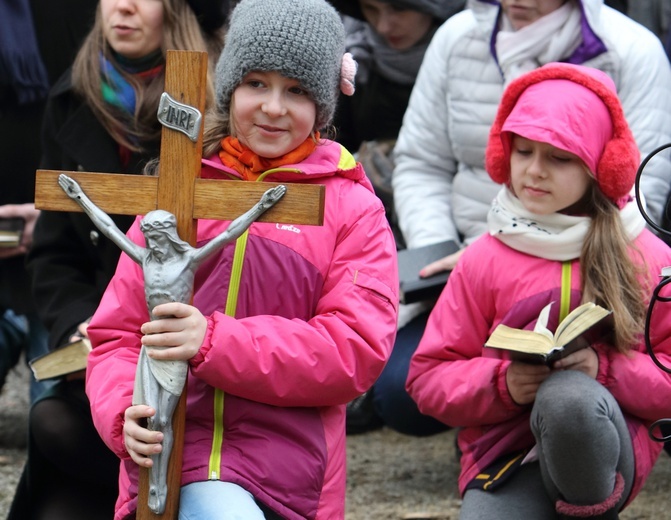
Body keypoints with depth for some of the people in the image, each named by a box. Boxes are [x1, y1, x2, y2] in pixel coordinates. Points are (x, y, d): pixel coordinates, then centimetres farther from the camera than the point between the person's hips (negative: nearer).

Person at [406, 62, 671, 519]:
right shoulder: (485, 259, 8)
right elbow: (428, 379, 7)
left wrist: (604, 368, -13)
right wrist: (502, 384, -12)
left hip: (608, 449, 0)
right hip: (505, 459, 0)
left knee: (568, 397, -36)